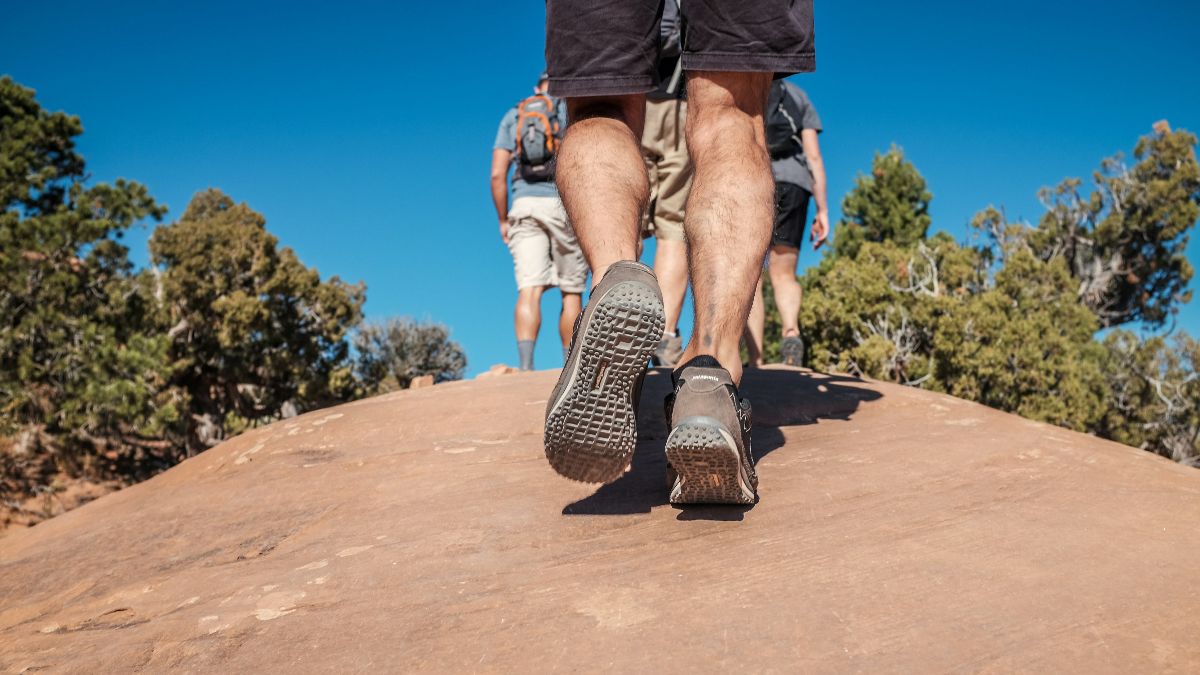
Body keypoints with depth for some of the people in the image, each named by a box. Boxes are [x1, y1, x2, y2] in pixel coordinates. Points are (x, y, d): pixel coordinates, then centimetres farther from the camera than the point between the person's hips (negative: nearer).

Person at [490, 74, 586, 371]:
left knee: (529, 291, -9)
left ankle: (525, 365, -26)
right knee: (571, 292, 7)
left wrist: (503, 220, 13)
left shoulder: (512, 116, 17)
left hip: (524, 205, 2)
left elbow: (497, 173, 7)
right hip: (564, 205, -2)